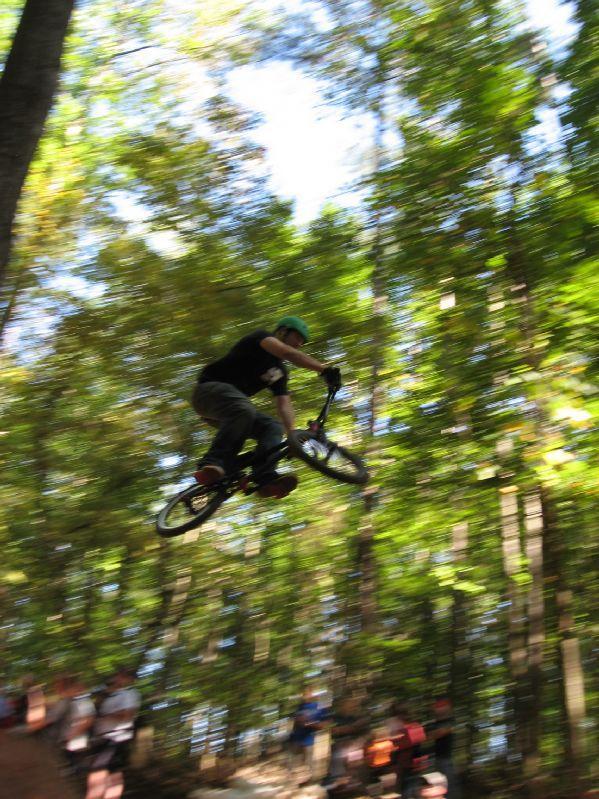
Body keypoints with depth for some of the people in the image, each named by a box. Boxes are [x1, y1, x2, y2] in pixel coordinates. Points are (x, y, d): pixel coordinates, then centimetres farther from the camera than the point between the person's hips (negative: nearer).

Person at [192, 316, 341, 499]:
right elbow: (287, 352, -26)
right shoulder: (260, 337, -6)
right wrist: (324, 369, -36)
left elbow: (284, 405, 6)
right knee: (244, 411, -37)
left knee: (272, 427, -12)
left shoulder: (280, 372, 16)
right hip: (209, 389, -8)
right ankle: (211, 465, -42)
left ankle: (265, 477, -30)